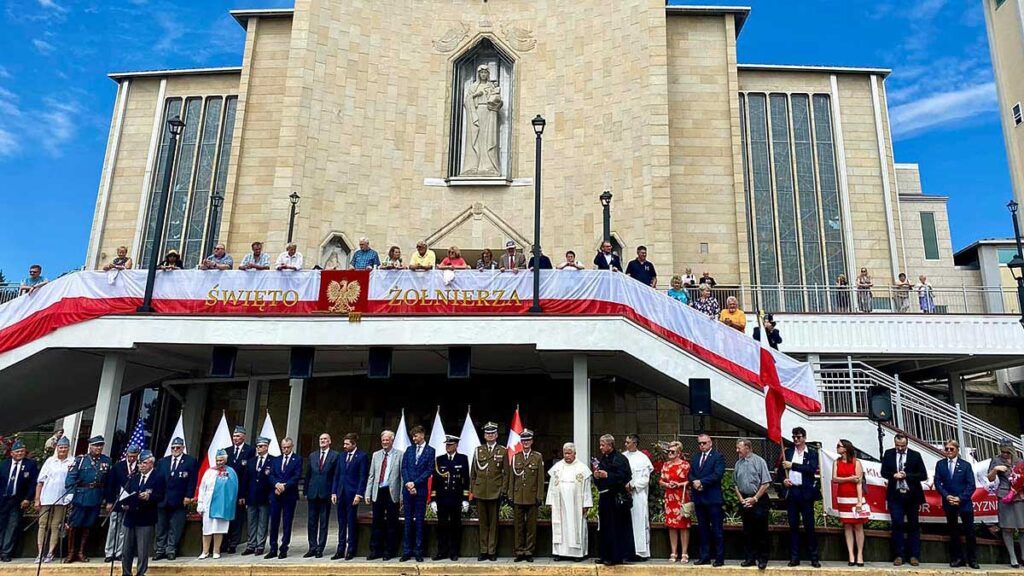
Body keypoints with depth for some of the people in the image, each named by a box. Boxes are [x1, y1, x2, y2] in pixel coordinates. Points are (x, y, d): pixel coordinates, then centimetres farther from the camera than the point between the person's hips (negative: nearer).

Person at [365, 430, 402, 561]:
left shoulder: (399, 455, 0)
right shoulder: (376, 455, 12)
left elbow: (403, 475, -3)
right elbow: (371, 475, 13)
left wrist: (402, 494, -9)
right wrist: (368, 493, 6)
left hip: (392, 492, -3)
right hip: (378, 492, 3)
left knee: (391, 523, 4)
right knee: (377, 522, 7)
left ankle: (389, 551, 14)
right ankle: (375, 550, 17)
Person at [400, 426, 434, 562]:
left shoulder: (430, 451, 1)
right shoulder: (409, 450, 12)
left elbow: (429, 470, -6)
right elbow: (404, 468, 6)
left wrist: (415, 483, -12)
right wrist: (408, 483, -8)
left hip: (421, 490, -3)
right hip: (407, 489, 3)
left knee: (419, 521, 2)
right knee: (408, 520, 5)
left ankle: (418, 551, 7)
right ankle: (407, 550, 10)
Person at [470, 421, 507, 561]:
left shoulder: (503, 451, 4)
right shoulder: (478, 450, 9)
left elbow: (506, 473, 3)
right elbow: (473, 472, 10)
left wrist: (504, 490, -4)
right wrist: (471, 490, 5)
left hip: (495, 492, -2)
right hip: (480, 491, 2)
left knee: (493, 522, 4)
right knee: (483, 522, 7)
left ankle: (492, 551, 11)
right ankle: (483, 551, 14)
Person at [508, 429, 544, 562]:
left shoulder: (538, 457, 4)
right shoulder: (515, 457, 9)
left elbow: (540, 478, 1)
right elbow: (511, 478, 9)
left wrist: (540, 496, -4)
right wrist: (510, 496, 4)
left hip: (532, 497, -2)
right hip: (518, 498, 2)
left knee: (531, 526, 2)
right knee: (519, 526, 4)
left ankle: (529, 552, 11)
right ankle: (519, 552, 12)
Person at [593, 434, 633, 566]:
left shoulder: (620, 459, -7)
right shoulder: (600, 459, 12)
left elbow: (625, 476, -15)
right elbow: (597, 481, 19)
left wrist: (607, 475, -19)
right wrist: (596, 476, -4)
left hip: (616, 498, -6)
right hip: (604, 497, 6)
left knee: (616, 528, -2)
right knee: (604, 527, 9)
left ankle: (616, 556, 5)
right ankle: (605, 556, 16)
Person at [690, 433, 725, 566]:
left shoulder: (718, 457, -4)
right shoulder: (695, 457, 16)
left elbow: (717, 474, -16)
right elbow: (690, 474, 11)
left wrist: (701, 482, -17)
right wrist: (694, 482, -10)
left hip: (712, 498, -6)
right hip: (699, 498, 6)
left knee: (717, 530, 0)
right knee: (703, 529, 11)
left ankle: (719, 558, 6)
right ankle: (705, 557, 18)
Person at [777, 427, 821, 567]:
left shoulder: (812, 453, 2)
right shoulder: (787, 452, 11)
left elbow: (812, 469, -14)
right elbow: (780, 470, 13)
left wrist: (792, 465, -15)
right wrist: (783, 480, -6)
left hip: (806, 492, -3)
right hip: (791, 491, 3)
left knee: (809, 525, 0)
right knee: (793, 525, 6)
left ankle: (814, 557, 9)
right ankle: (794, 557, 11)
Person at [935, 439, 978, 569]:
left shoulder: (966, 465, 0)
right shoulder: (940, 464, 5)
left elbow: (971, 485, -5)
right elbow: (937, 482, 2)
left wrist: (960, 498, -15)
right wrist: (947, 496, -12)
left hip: (964, 503, -2)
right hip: (948, 503, 2)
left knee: (969, 531, 3)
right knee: (953, 531, 7)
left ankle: (972, 559, 15)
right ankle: (957, 558, 15)